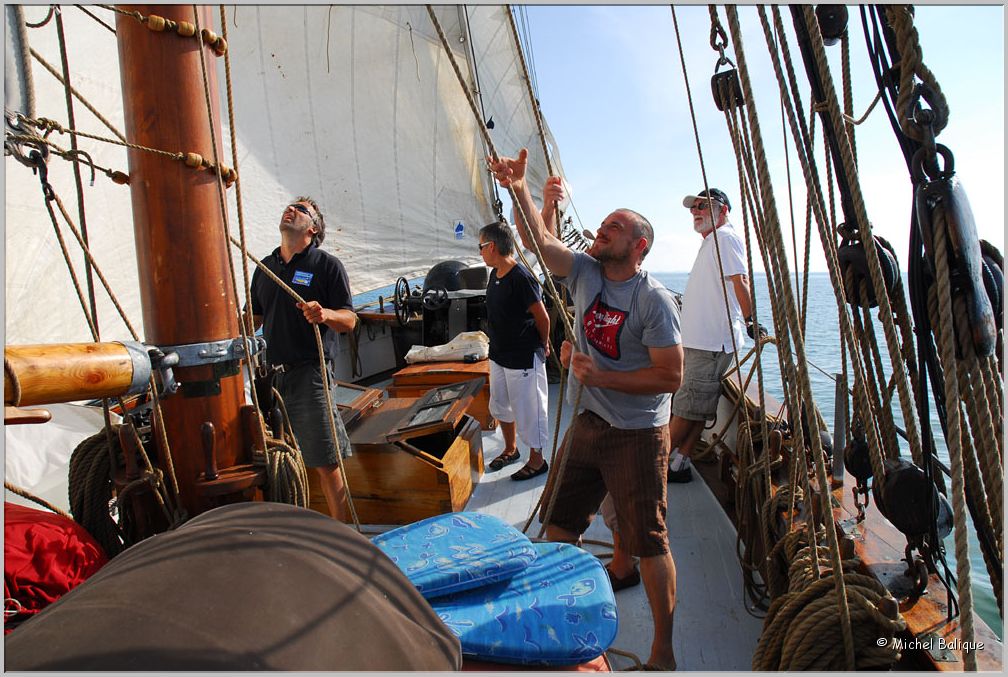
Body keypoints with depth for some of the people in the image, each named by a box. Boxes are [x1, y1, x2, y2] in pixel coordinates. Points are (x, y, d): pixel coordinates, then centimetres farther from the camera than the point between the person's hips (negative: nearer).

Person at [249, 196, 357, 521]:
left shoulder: (327, 265, -2)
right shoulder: (265, 267, 15)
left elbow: (349, 321, -8)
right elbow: (253, 319, 23)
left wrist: (325, 314, -28)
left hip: (309, 375, -5)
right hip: (270, 374, 6)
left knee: (326, 464, -3)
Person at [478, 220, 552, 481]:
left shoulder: (521, 278, -23)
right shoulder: (495, 274, 5)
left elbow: (542, 317, -16)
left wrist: (543, 345, -1)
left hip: (523, 358, -9)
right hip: (498, 354, 9)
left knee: (528, 409, 5)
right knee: (499, 406, 21)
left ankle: (537, 460, 23)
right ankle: (511, 450, 41)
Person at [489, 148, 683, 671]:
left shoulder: (653, 298, -14)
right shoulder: (585, 273, 5)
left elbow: (670, 376, -17)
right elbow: (540, 241, -3)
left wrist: (600, 377, -18)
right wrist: (519, 191, -16)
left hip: (637, 436, -6)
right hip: (586, 426, 7)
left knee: (649, 543, 4)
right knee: (558, 528, 14)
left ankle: (663, 653, 22)